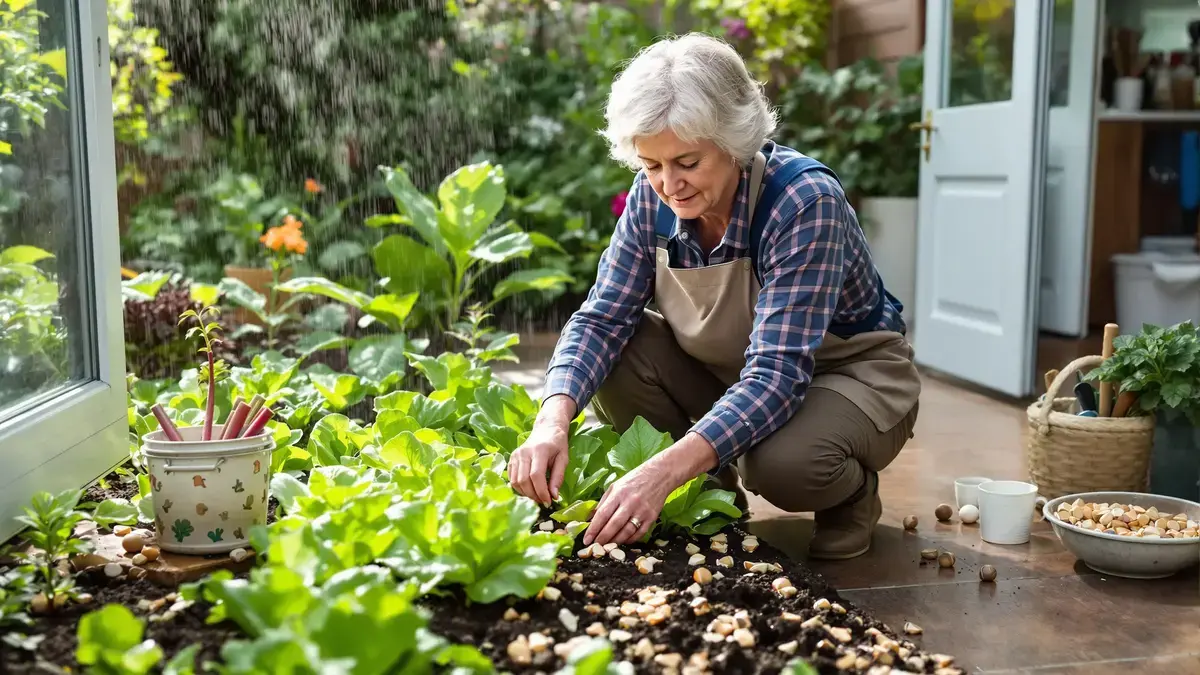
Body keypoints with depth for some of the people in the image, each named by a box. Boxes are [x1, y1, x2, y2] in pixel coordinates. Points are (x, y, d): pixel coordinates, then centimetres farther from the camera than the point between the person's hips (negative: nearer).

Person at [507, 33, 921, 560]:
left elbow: (778, 374, -37)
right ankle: (718, 484, 3)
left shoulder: (805, 201, -31)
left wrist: (664, 470, -49)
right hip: (728, 375, 5)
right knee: (595, 350, -18)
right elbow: (602, 318, -15)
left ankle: (852, 494, 1)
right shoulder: (652, 198, -14)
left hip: (848, 373, -5)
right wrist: (553, 419, -35)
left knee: (782, 463, -37)